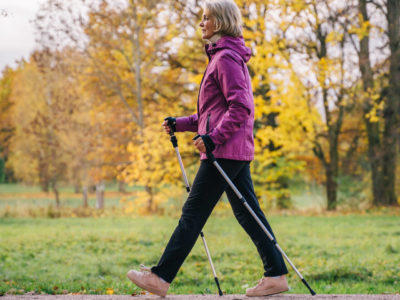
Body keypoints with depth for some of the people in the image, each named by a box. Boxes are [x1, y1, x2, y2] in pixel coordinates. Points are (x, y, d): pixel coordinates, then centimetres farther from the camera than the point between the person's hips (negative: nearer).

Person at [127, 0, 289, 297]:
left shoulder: (226, 58, -11)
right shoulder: (222, 57, 20)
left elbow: (241, 107, -20)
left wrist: (214, 137, -25)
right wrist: (180, 123, 17)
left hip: (226, 151, -10)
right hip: (237, 151, 10)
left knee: (193, 213, -6)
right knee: (248, 212, 8)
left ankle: (161, 277, -1)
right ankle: (276, 275, 8)